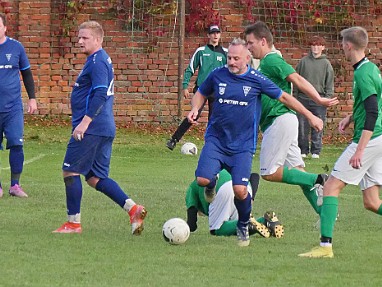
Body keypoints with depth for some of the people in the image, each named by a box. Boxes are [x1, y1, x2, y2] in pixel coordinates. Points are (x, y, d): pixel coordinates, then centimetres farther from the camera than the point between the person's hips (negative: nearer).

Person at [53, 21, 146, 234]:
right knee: (96, 178, 10)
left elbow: (100, 95, -23)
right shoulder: (103, 60, 19)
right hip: (106, 128, 10)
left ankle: (74, 223, 3)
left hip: (92, 129, -10)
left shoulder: (97, 62, -13)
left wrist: (84, 122, -25)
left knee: (70, 171, -2)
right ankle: (133, 209, -1)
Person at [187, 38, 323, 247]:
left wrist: (310, 116, 10)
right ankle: (211, 186, 21)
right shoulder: (217, 75, -1)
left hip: (243, 145, -1)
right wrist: (195, 109, -4)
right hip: (216, 140, 1)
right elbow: (201, 94, 18)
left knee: (240, 189, -18)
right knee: (203, 179, -20)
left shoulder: (256, 80, -5)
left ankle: (243, 227, 11)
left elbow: (284, 97, 6)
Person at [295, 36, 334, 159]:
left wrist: (328, 98, -3)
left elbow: (330, 84, 5)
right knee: (302, 127, 3)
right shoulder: (303, 61, 6)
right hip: (303, 98, 1)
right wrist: (296, 96, 3)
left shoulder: (326, 63, 4)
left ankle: (316, 151, 9)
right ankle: (303, 150, 13)